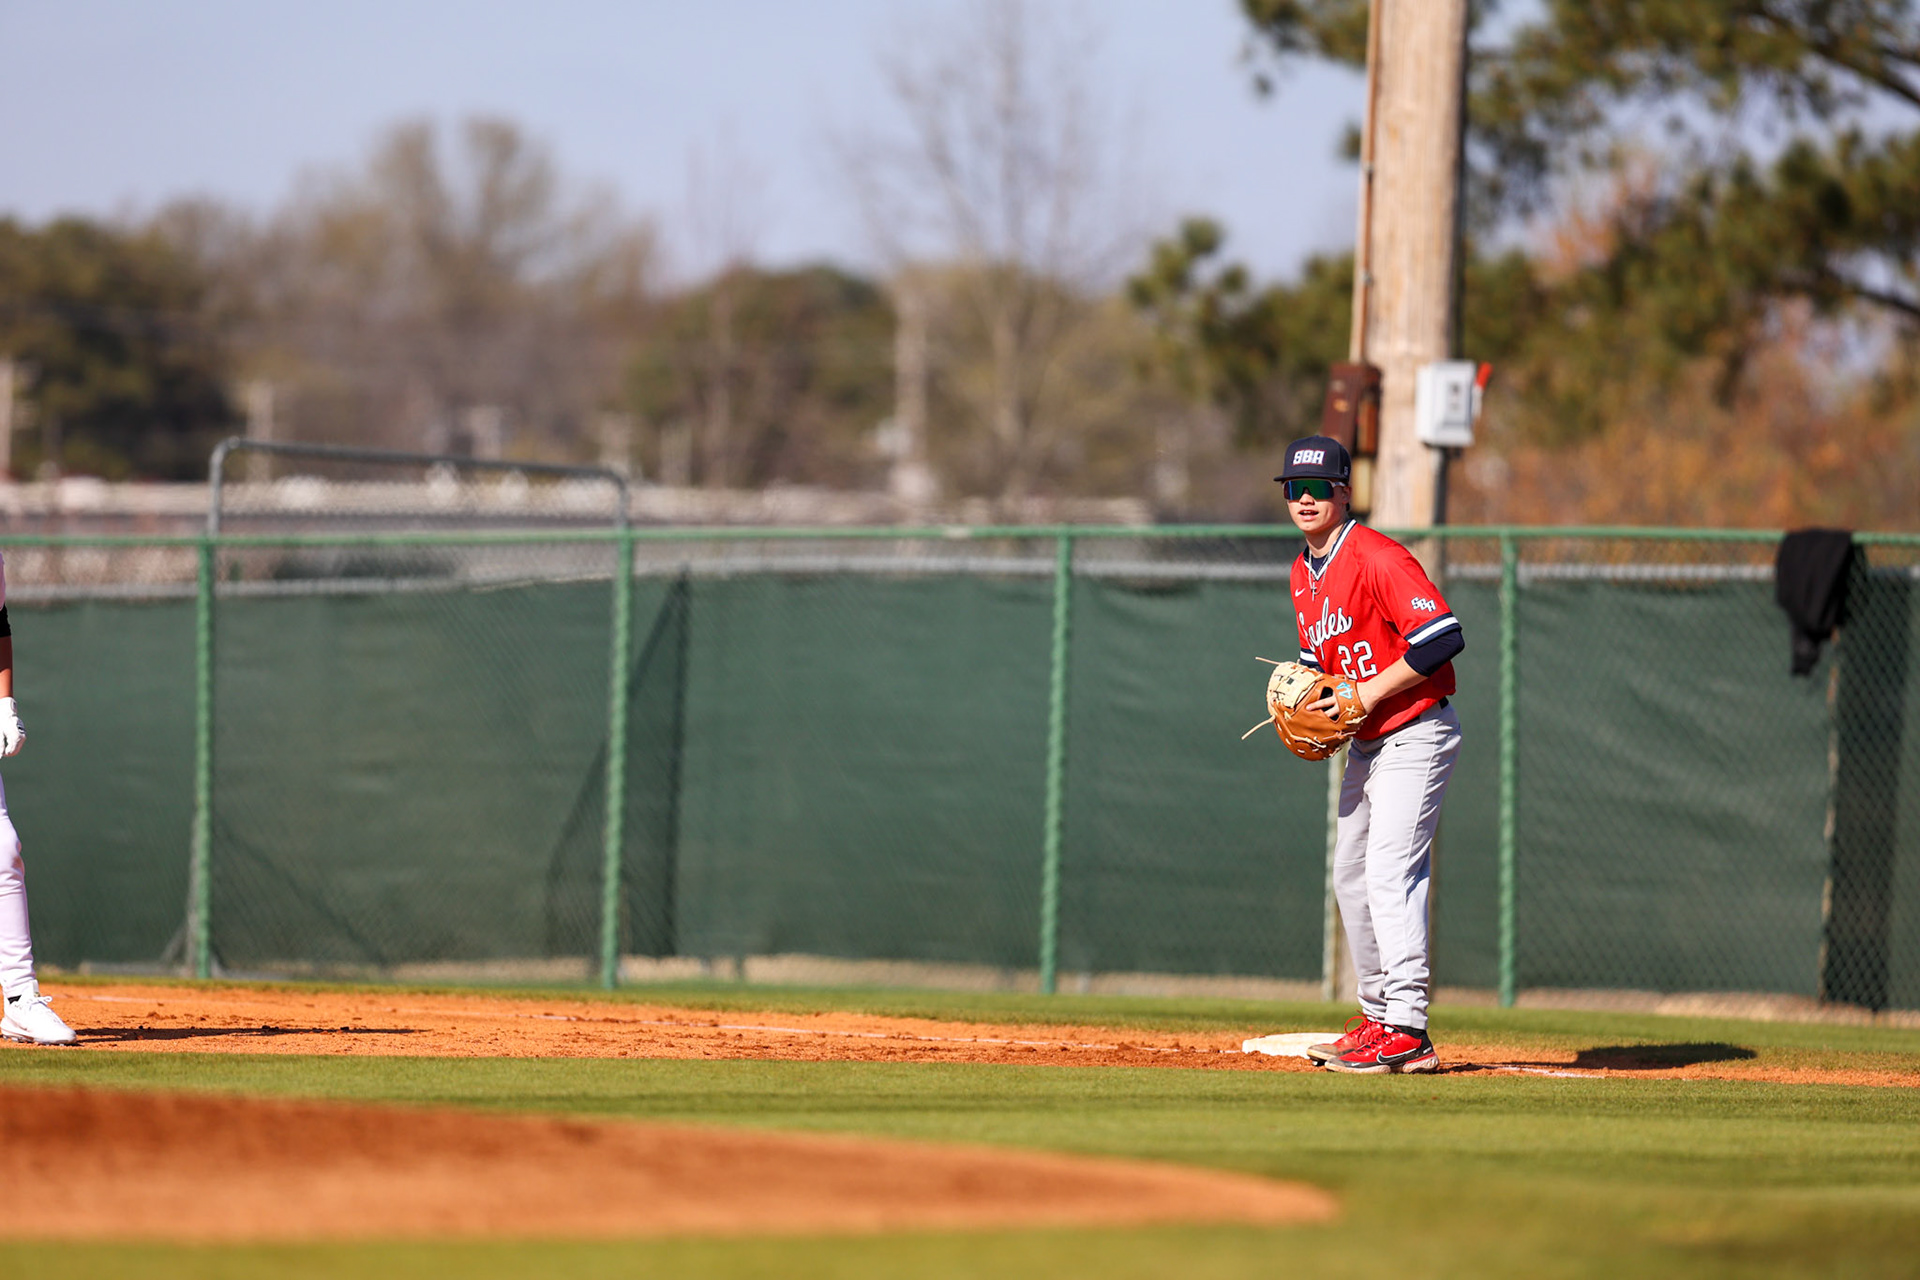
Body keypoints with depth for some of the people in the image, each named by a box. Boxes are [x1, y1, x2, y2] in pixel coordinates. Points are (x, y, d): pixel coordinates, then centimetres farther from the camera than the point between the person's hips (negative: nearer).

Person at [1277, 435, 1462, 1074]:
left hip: (1416, 734, -10)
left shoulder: (1378, 559, -18)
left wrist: (1368, 691, -25)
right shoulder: (1303, 574, 11)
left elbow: (1444, 636, -28)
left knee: (1390, 872, -19)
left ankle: (1406, 1030, -24)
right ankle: (1377, 1018, 23)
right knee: (1350, 876, 13)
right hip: (1365, 744, 10)